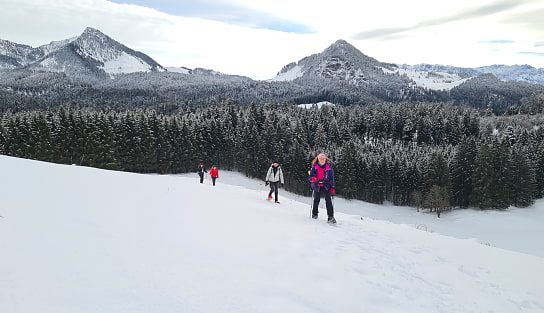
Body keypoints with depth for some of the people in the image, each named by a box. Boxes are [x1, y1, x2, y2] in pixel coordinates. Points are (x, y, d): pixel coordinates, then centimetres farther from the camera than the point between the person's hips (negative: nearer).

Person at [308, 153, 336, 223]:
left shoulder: (329, 168, 4)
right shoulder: (314, 167, 2)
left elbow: (332, 178, 8)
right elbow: (310, 177, 2)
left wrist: (332, 187, 1)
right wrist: (313, 179, -22)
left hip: (326, 186, 0)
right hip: (317, 186, 1)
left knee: (328, 200, -11)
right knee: (316, 200, 7)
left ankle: (331, 217, -10)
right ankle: (314, 214, 28)